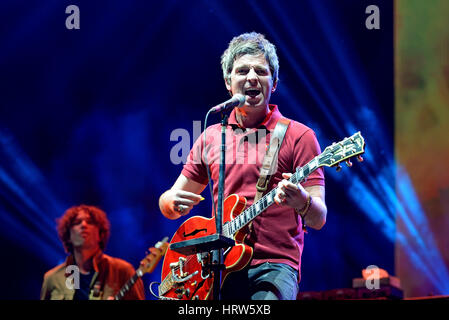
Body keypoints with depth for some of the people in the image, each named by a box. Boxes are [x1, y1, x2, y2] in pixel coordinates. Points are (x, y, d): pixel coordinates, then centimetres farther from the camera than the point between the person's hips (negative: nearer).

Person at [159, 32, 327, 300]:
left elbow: (319, 219, -1)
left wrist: (302, 203, -24)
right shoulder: (211, 136, 15)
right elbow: (169, 202, 22)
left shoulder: (298, 135, 3)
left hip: (274, 265, -4)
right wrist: (172, 203, -2)